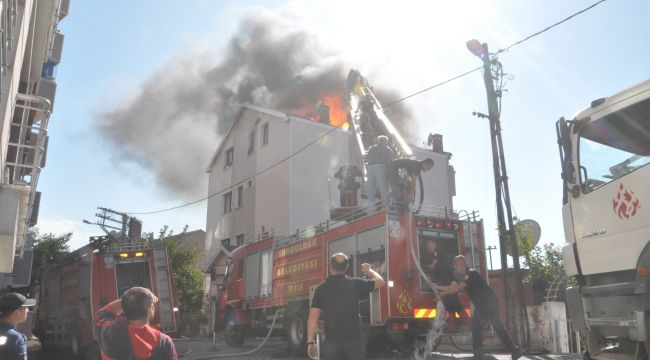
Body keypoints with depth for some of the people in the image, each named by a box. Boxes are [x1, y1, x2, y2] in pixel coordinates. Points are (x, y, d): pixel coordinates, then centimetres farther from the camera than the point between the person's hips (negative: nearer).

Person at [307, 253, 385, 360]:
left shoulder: (321, 289, 0)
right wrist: (368, 270, 33)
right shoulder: (355, 284, 0)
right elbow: (380, 282, 14)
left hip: (332, 342, 0)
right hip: (354, 341, 0)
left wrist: (311, 342, 0)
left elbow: (313, 316, -5)